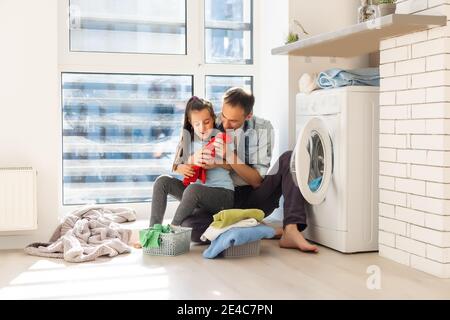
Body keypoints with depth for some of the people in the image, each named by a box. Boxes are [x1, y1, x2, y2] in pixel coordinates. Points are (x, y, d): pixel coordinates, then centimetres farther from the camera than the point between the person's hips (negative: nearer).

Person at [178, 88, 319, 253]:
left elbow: (257, 181, -10)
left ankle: (291, 231, -33)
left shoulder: (262, 129, -7)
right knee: (189, 225, -30)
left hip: (255, 199, 0)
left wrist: (230, 157, -27)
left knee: (289, 159, -21)